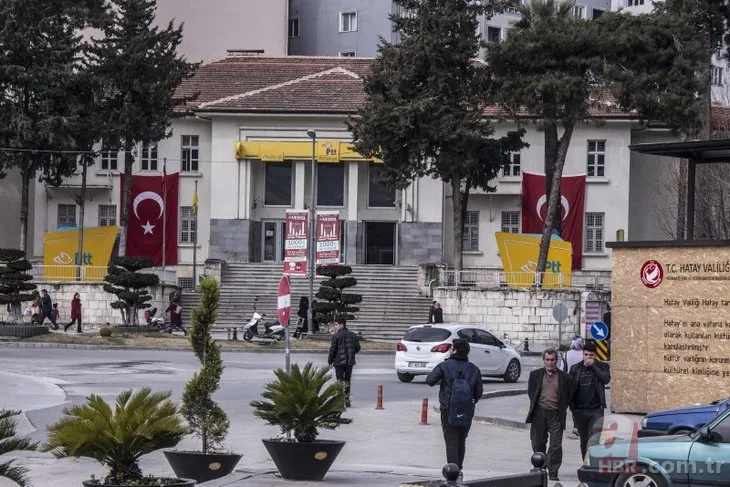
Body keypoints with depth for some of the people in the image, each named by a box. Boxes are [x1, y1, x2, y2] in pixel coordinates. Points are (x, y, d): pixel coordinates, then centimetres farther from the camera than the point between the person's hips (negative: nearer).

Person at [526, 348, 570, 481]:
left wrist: (562, 410, 1)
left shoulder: (564, 377, 6)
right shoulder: (535, 374, 10)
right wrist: (535, 405, 4)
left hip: (555, 415, -2)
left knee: (556, 444, -6)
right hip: (539, 413, 2)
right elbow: (530, 392, 14)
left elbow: (567, 396, 9)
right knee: (538, 443, 8)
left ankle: (553, 472, 0)